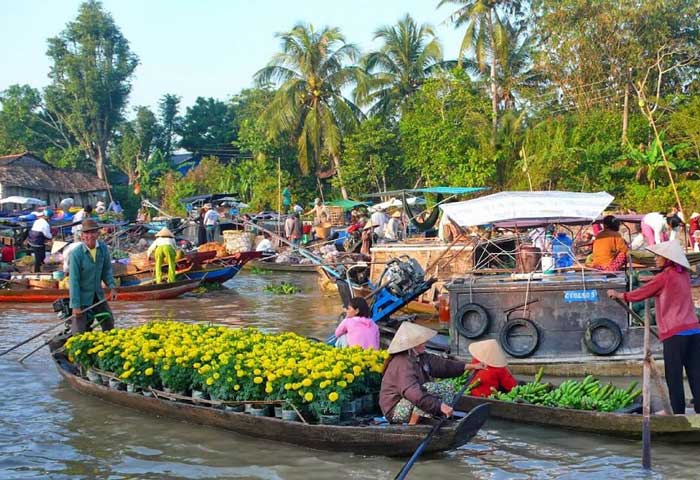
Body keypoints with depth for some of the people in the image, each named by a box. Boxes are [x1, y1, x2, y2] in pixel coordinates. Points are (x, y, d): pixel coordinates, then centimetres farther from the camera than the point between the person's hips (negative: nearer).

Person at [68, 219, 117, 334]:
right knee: (79, 331, -3)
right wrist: (76, 306, -20)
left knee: (109, 323, 17)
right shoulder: (76, 254, -22)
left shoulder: (103, 248, -7)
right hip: (82, 296, -5)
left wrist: (112, 287, -6)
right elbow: (73, 280, -19)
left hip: (98, 295, 5)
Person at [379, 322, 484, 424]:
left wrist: (470, 366, 9)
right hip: (395, 410, -10)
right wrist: (440, 406, -42)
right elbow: (413, 393, -38)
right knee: (427, 388, -32)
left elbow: (441, 364, 11)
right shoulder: (403, 365, -27)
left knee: (446, 388, 4)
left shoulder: (419, 357, 4)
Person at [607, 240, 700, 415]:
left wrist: (618, 295, 16)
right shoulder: (684, 274, 12)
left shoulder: (664, 277, -6)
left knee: (674, 376, -1)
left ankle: (678, 413, -1)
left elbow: (640, 294, 4)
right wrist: (653, 280, 28)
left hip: (675, 333, -7)